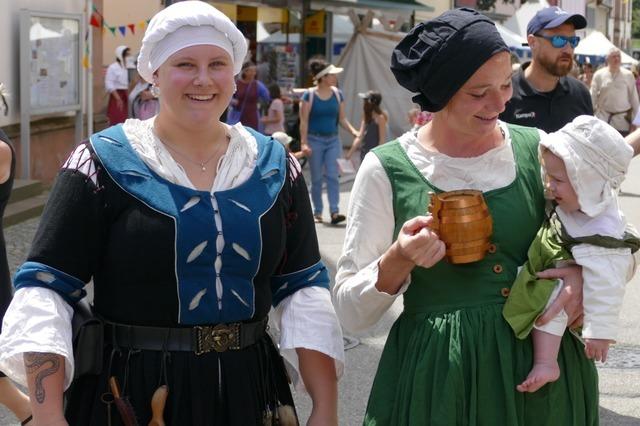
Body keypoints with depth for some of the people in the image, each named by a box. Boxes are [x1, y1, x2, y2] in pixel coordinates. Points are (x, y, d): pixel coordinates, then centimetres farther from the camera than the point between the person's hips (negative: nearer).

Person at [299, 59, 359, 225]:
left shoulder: (337, 94, 5)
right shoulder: (309, 95, -8)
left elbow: (342, 119, 9)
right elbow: (304, 121, -8)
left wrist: (353, 131, -7)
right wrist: (304, 142, -14)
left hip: (333, 139, 3)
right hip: (315, 139, -3)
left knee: (332, 176, -7)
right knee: (317, 178, 5)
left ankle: (334, 212, -10)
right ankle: (317, 212, 15)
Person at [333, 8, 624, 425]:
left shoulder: (536, 149, -2)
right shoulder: (387, 168, -8)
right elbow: (351, 312, -6)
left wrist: (587, 273, -12)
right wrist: (398, 261, -24)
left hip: (541, 364, 3)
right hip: (434, 374, -2)